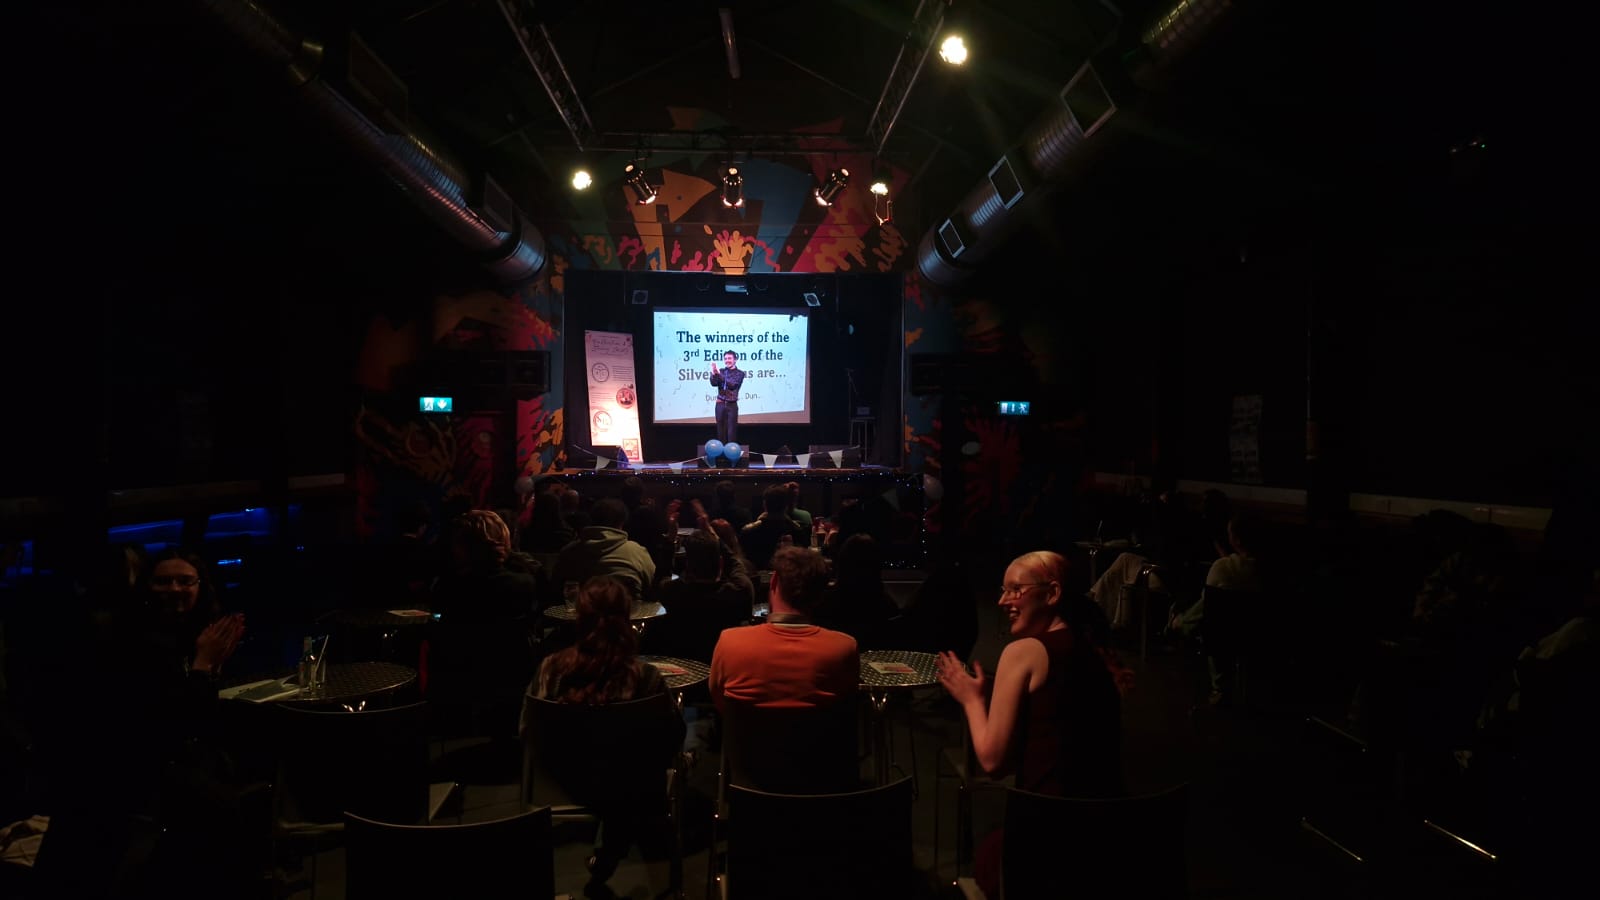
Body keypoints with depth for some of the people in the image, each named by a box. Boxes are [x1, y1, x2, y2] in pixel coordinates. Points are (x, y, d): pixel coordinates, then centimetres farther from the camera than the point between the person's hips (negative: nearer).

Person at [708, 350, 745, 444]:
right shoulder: (721, 371, 8)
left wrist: (719, 375, -25)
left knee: (731, 430, -3)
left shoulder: (740, 373, 0)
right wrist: (714, 374, -25)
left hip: (732, 405, -2)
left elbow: (732, 385, -16)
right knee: (721, 429, 4)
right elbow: (714, 384, -5)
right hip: (720, 404, 2)